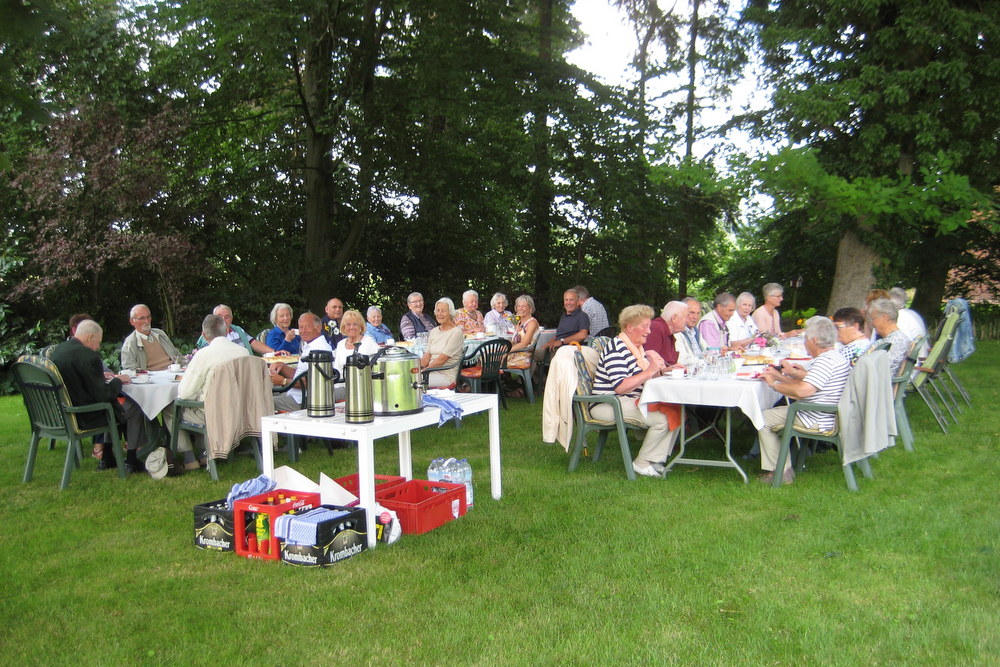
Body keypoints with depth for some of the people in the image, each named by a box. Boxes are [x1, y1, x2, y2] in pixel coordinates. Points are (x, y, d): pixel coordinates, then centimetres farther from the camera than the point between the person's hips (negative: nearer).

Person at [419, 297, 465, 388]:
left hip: (446, 375, -6)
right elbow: (427, 356, 10)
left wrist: (424, 370, -15)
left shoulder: (456, 332, -7)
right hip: (432, 371, 7)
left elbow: (442, 359, -13)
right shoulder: (434, 331, 17)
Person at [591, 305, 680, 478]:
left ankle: (657, 460, 3)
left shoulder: (638, 347, 15)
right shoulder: (616, 349, -15)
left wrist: (660, 370, -5)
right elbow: (620, 387, -25)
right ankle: (642, 464, -6)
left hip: (632, 401, 10)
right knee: (662, 418, -24)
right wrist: (649, 371, -21)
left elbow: (644, 379, 15)